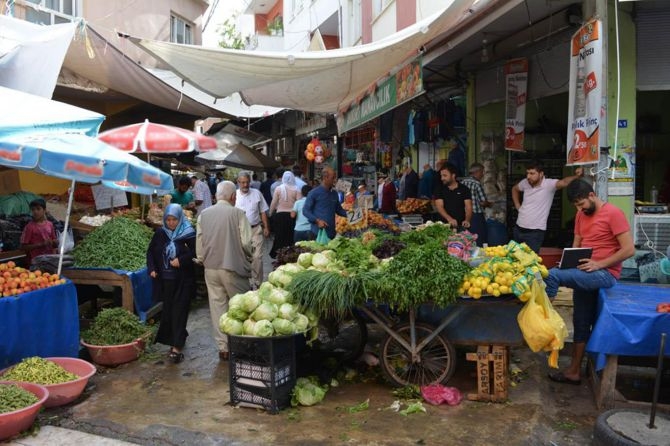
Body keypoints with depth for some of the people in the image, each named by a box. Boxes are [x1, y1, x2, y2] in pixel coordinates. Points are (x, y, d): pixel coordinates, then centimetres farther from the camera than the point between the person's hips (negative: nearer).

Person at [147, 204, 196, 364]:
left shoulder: (188, 234, -9)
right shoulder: (160, 233, 5)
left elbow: (196, 252, -13)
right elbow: (150, 251, 13)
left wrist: (181, 260, -21)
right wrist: (152, 268, 1)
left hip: (183, 280, -4)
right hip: (165, 280, 5)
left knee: (178, 312, -5)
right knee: (167, 311, 11)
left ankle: (177, 347, -5)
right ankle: (179, 338, 31)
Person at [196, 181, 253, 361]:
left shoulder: (203, 215, 1)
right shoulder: (237, 213, -11)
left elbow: (199, 243, 6)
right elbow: (246, 242, -12)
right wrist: (248, 257, 8)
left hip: (210, 268, 4)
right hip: (233, 267, -4)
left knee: (217, 306, 9)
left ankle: (223, 347, 15)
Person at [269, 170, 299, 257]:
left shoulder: (278, 189, -4)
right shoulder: (296, 190, -6)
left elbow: (273, 203, 0)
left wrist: (270, 213, 14)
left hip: (280, 215, 0)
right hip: (292, 215, 0)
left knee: (279, 235, 10)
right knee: (290, 236, 7)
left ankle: (277, 254, 15)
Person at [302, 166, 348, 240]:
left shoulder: (334, 194, 13)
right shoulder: (314, 193, -4)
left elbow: (339, 210, 22)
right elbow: (305, 210, -5)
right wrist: (317, 220, -18)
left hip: (331, 233, 5)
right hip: (318, 232, -5)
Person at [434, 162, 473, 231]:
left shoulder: (464, 189, 3)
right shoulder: (439, 191, 4)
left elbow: (468, 207, -4)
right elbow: (439, 207, -9)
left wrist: (467, 220, -25)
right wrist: (449, 219, -27)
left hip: (461, 226, 0)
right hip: (446, 225, 0)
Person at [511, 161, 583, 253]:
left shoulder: (549, 184, -15)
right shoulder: (525, 183, 0)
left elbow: (564, 182, -35)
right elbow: (514, 189, 22)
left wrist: (577, 176, -54)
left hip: (535, 232, -6)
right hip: (518, 229, 6)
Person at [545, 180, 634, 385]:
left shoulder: (613, 213, -11)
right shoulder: (581, 216, 13)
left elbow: (629, 250, -15)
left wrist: (599, 264, -21)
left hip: (605, 273, -8)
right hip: (585, 273, 8)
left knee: (553, 275, -25)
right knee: (581, 324, 10)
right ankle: (574, 371, 18)